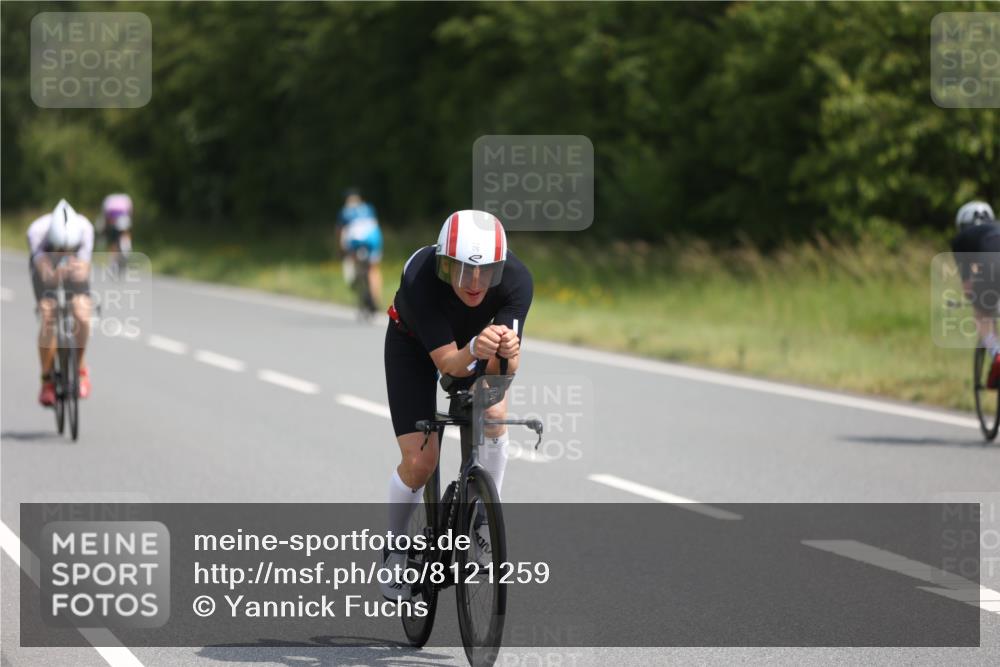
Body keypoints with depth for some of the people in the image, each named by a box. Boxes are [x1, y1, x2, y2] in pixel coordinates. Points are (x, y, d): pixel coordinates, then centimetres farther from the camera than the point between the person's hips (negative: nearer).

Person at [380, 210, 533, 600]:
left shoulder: (516, 278, -34)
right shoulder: (420, 279, -40)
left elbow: (507, 368, -35)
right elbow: (448, 363, -40)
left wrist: (507, 351, -58)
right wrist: (475, 351, -61)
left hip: (477, 337, 2)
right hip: (414, 346, -2)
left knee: (494, 416, -25)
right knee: (419, 462, -10)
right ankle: (395, 555, 16)